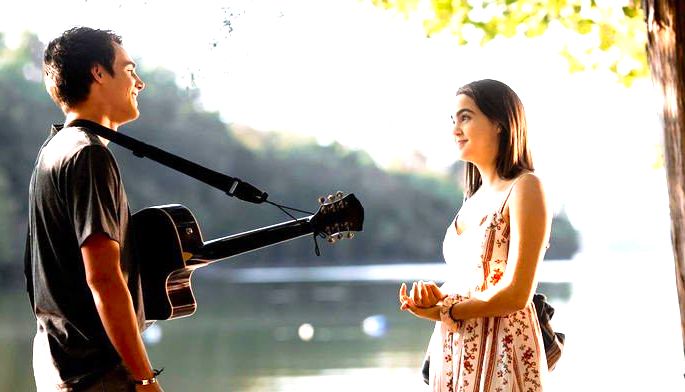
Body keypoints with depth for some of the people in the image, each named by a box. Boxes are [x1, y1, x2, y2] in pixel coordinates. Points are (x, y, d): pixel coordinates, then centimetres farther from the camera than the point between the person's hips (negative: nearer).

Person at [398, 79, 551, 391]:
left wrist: (443, 311, -8)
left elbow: (516, 294, -17)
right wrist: (432, 296, -5)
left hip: (500, 357, -7)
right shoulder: (474, 196, 14)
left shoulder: (525, 189, -11)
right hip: (453, 355, 7)